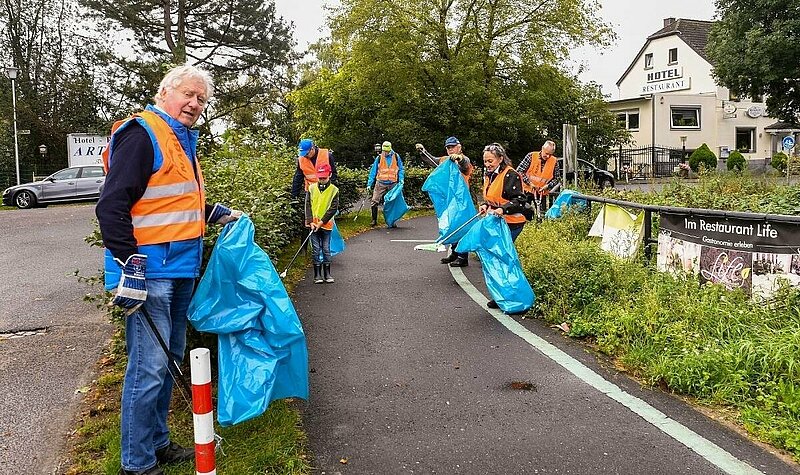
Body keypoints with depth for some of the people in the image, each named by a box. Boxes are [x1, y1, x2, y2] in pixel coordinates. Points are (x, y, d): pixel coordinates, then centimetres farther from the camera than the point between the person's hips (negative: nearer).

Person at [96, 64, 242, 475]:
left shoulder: (183, 141, 18)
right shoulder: (141, 134, -11)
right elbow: (112, 205, -19)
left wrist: (215, 213, 17)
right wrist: (129, 265, -24)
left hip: (180, 271, 10)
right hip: (148, 271, -10)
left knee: (170, 359, 17)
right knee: (149, 367, -5)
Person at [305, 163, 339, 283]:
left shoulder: (334, 190, -3)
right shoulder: (312, 188, 2)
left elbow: (333, 208, -8)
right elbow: (308, 205, 0)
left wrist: (322, 222, -14)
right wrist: (310, 222, -11)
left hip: (326, 225, -1)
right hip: (313, 224, 1)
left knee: (326, 249, 6)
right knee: (316, 249, 4)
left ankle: (327, 273, 15)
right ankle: (317, 274, 9)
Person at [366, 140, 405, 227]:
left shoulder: (396, 157, 3)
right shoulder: (379, 158, 2)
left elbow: (401, 169, 13)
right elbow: (373, 171, 5)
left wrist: (401, 179, -2)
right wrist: (369, 184, 0)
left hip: (392, 184, 1)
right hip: (381, 183, -1)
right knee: (375, 201, -9)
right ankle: (374, 220, 1)